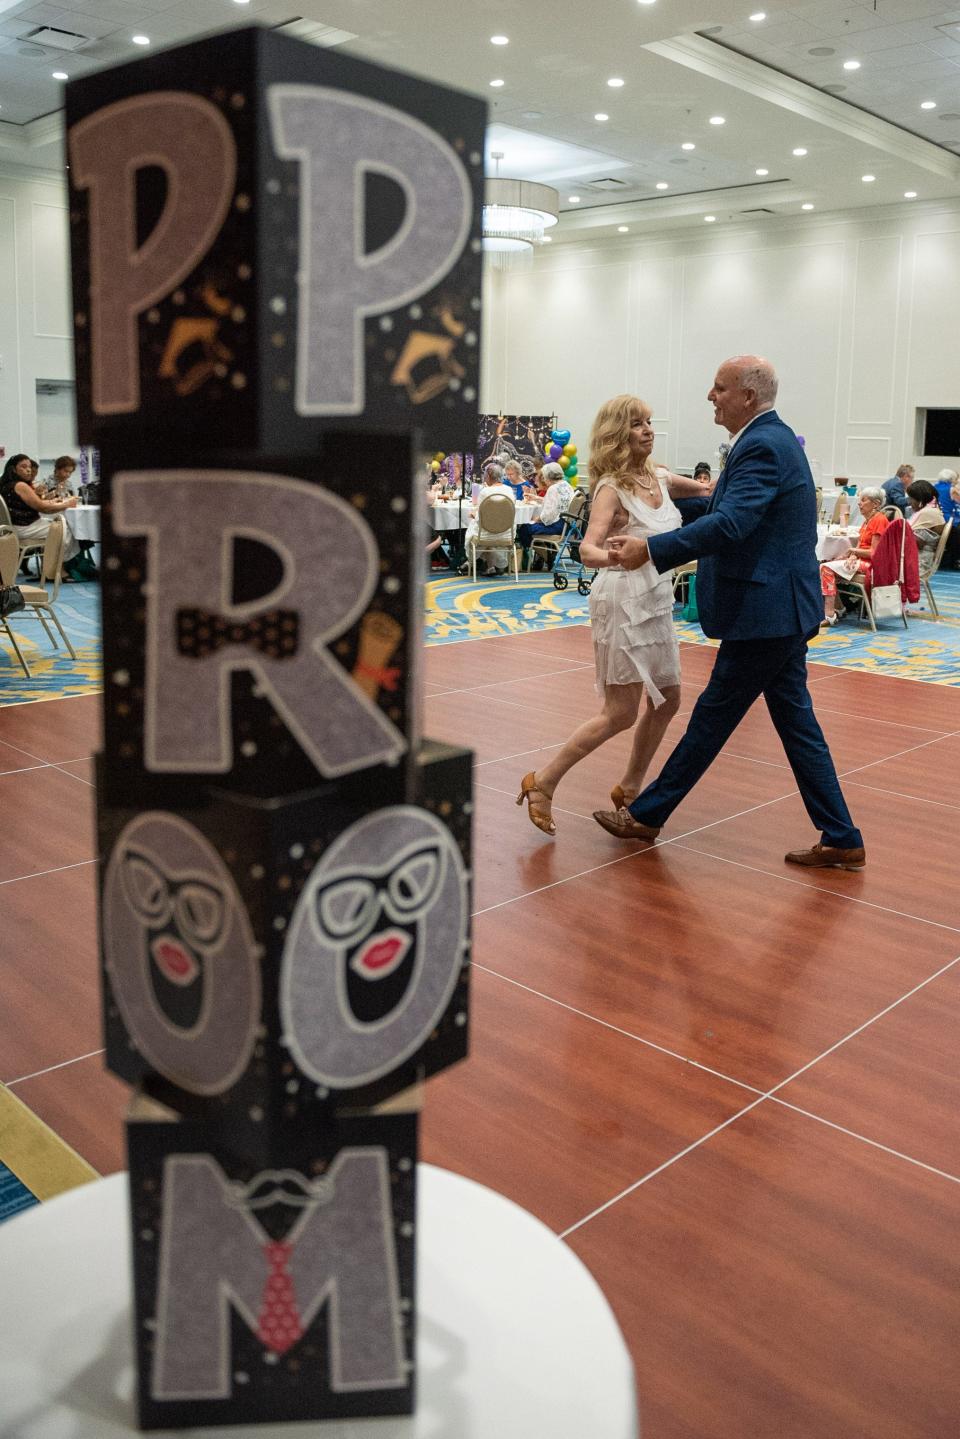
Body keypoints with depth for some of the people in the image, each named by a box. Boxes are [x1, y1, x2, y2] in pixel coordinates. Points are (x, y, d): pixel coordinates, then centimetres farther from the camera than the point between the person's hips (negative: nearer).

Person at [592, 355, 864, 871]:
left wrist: (651, 549, -34)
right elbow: (727, 510, 21)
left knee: (713, 717, 2)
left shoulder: (762, 446, -18)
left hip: (764, 612, -10)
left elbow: (730, 525, -32)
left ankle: (646, 814, 17)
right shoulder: (774, 438, 14)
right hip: (783, 604, 10)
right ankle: (841, 840, 18)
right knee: (795, 721, 13)